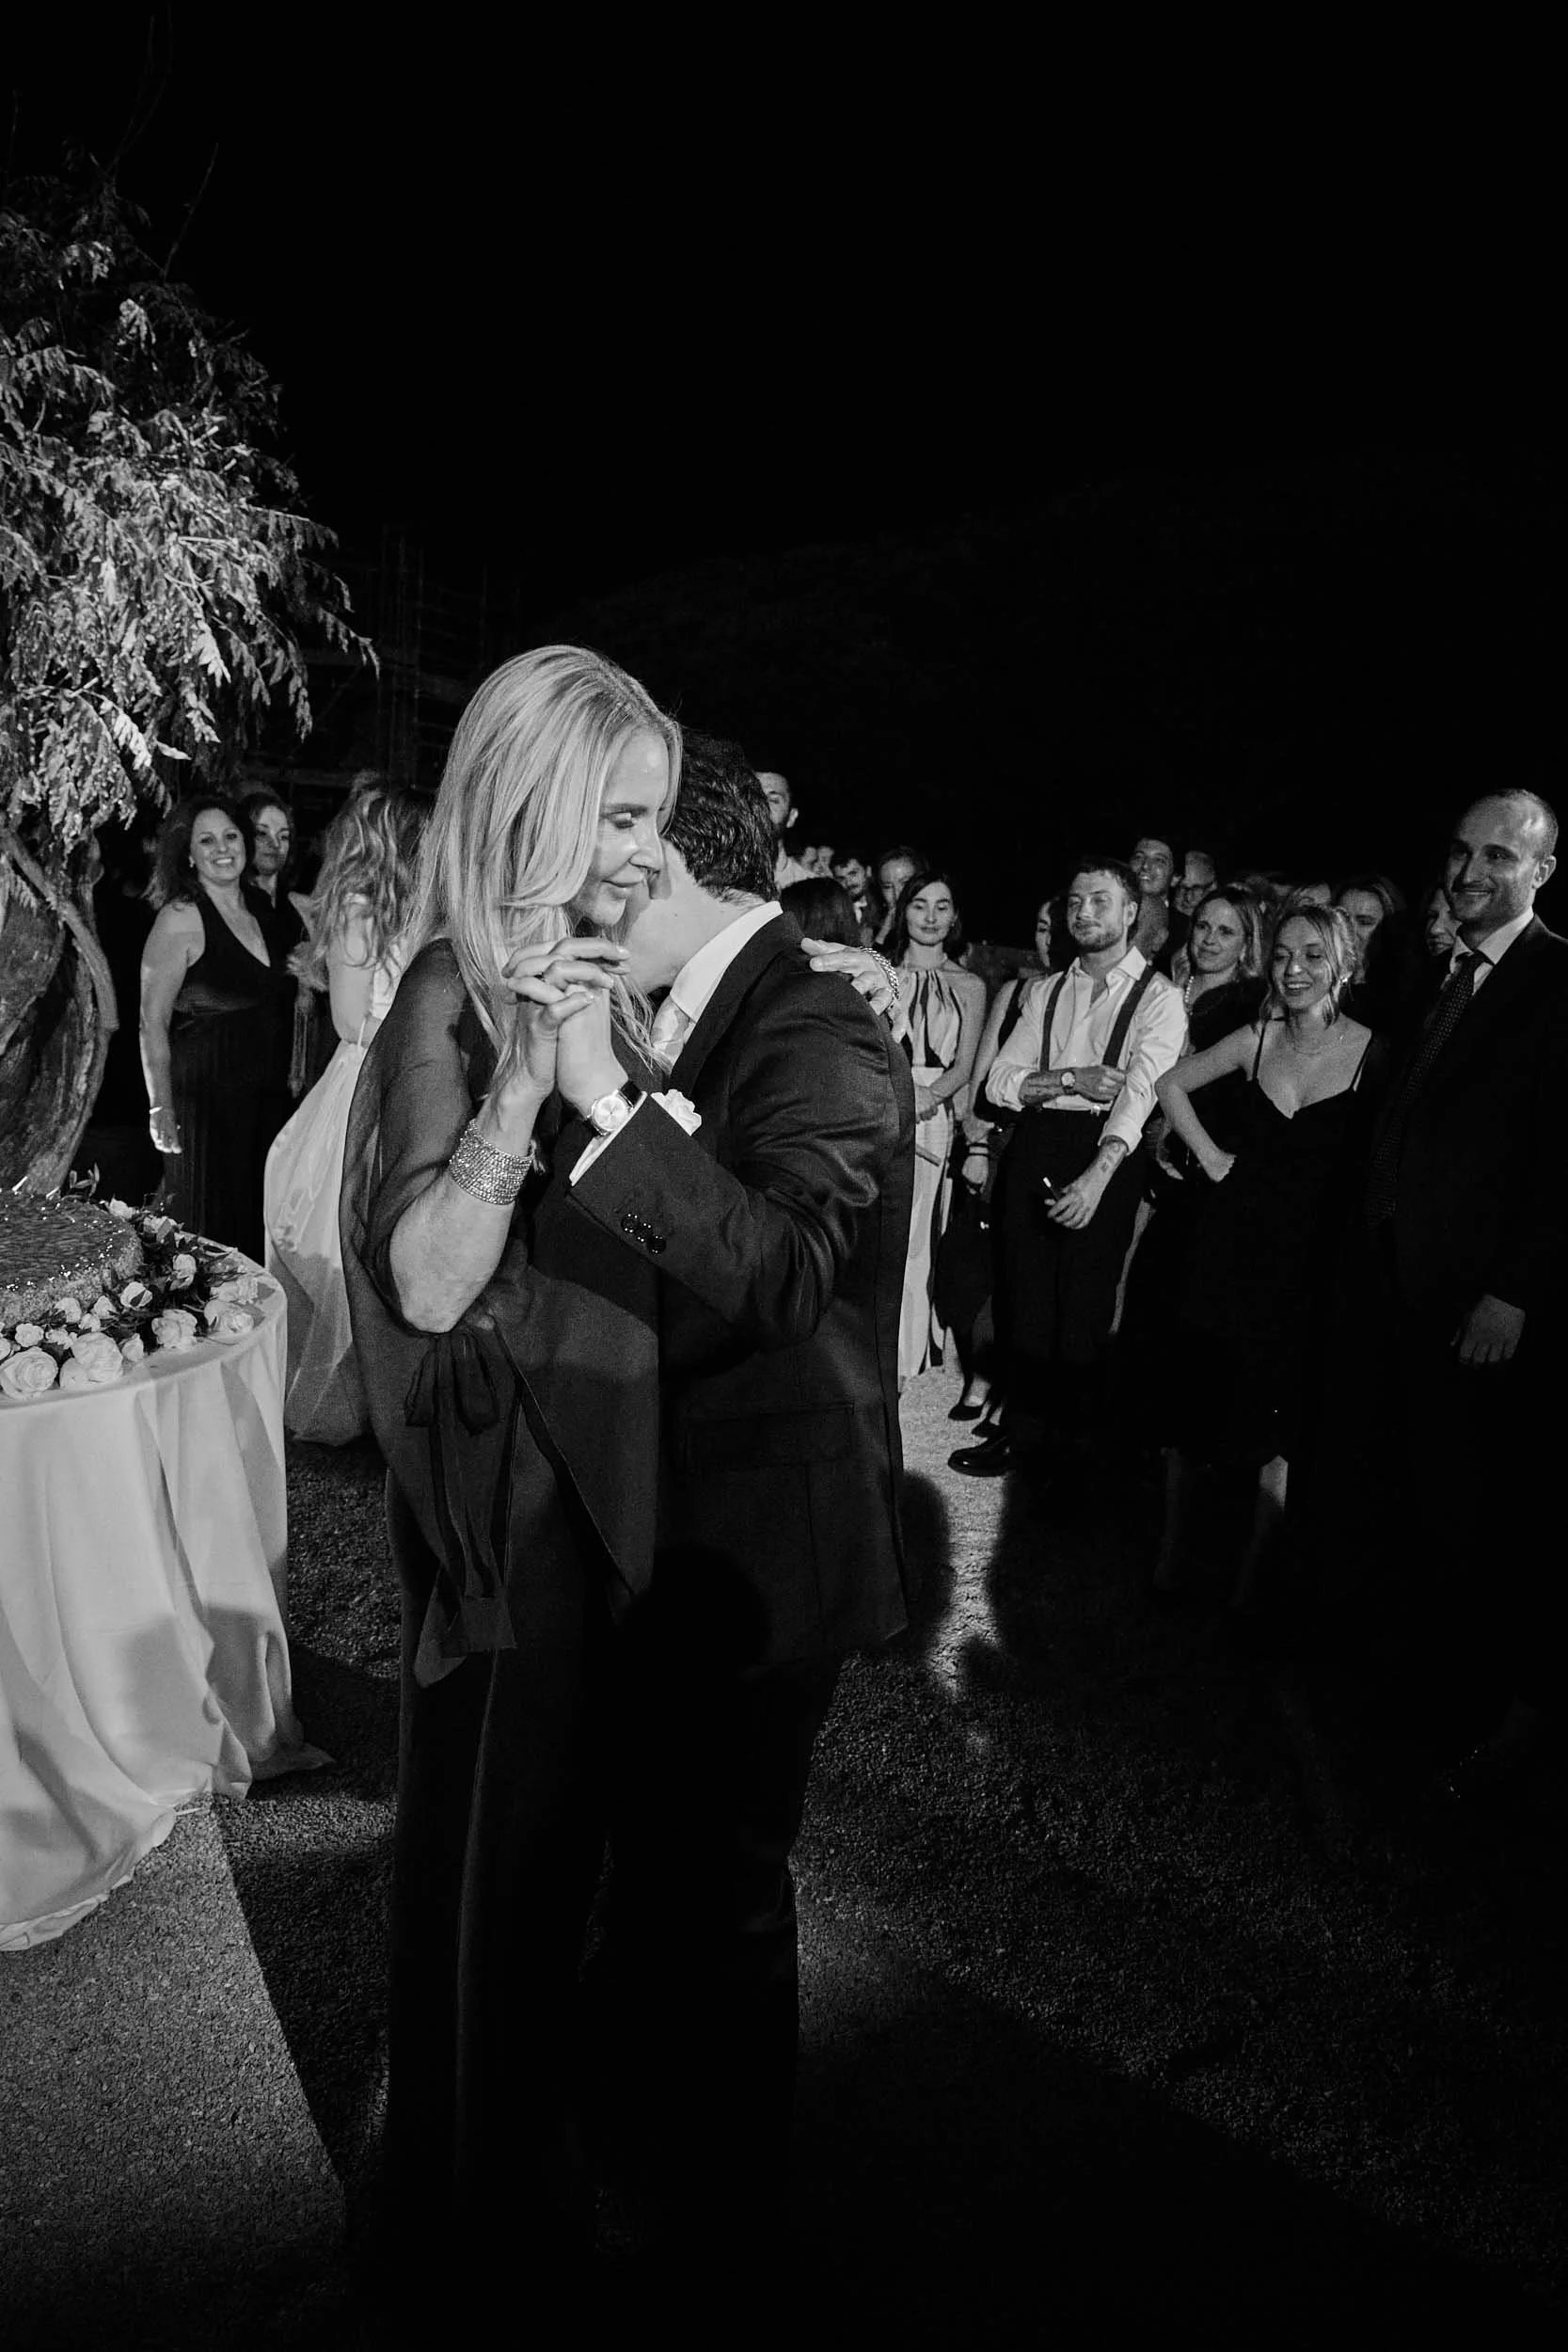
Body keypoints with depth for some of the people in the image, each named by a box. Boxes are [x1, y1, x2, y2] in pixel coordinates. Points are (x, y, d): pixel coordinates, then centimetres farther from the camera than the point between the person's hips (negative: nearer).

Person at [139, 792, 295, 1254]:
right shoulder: (180, 919, -11)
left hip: (268, 1094, 6)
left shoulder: (261, 908, 9)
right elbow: (152, 1022, -13)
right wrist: (160, 1106, -17)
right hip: (206, 1096, -6)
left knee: (261, 1225, 13)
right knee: (210, 1228, 3)